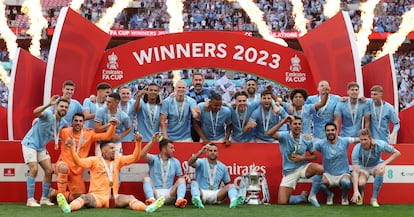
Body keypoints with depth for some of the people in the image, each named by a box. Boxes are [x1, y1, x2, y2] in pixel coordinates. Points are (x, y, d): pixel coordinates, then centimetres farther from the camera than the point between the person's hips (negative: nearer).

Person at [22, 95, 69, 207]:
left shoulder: (63, 122, -1)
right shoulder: (48, 114, -24)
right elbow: (36, 112, -47)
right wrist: (49, 104, -61)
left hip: (41, 147, 8)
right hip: (30, 143, -8)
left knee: (49, 171, 2)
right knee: (34, 169, -17)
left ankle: (44, 198, 14)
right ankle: (30, 200, -11)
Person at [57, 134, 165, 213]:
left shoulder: (117, 160, 15)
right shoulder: (94, 160, 6)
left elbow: (134, 157, 12)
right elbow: (79, 161, -7)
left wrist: (138, 143, -2)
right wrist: (72, 148, -21)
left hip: (113, 197, 3)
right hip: (96, 196, -2)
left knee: (130, 198, -24)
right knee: (85, 197, -34)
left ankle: (147, 208, -51)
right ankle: (68, 208, -63)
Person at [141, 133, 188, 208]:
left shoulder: (175, 162, 13)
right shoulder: (154, 159, 4)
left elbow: (180, 177, 14)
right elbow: (143, 154, -16)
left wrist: (185, 177, -11)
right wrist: (153, 141, -26)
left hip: (169, 195, 2)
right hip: (155, 193, -2)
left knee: (182, 179, -16)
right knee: (146, 178, -24)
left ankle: (180, 199, -45)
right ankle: (152, 199, -51)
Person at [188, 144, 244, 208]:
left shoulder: (223, 167, 12)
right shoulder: (201, 162, 2)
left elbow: (227, 183, 19)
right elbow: (190, 163, -20)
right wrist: (201, 152, -35)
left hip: (215, 194, 3)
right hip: (202, 192, -2)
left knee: (231, 186, -18)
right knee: (194, 183, -29)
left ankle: (234, 201, -51)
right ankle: (197, 200, -61)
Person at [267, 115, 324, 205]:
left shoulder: (306, 139, -2)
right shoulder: (284, 136, -10)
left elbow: (314, 156, 7)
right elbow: (270, 133, -30)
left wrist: (302, 158, -11)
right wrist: (283, 121, -33)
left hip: (303, 167, 1)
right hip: (289, 171, -1)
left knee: (320, 169, -33)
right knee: (282, 202, -12)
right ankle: (302, 197, 19)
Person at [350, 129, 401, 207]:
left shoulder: (379, 144, -28)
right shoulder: (356, 150, -29)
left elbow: (397, 153, -14)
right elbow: (355, 171, -32)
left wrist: (384, 163, -26)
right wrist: (356, 191, -40)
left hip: (376, 165, 1)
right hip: (362, 167, -1)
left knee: (380, 171, -36)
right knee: (361, 182, -33)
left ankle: (374, 199, -19)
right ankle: (360, 194, 7)